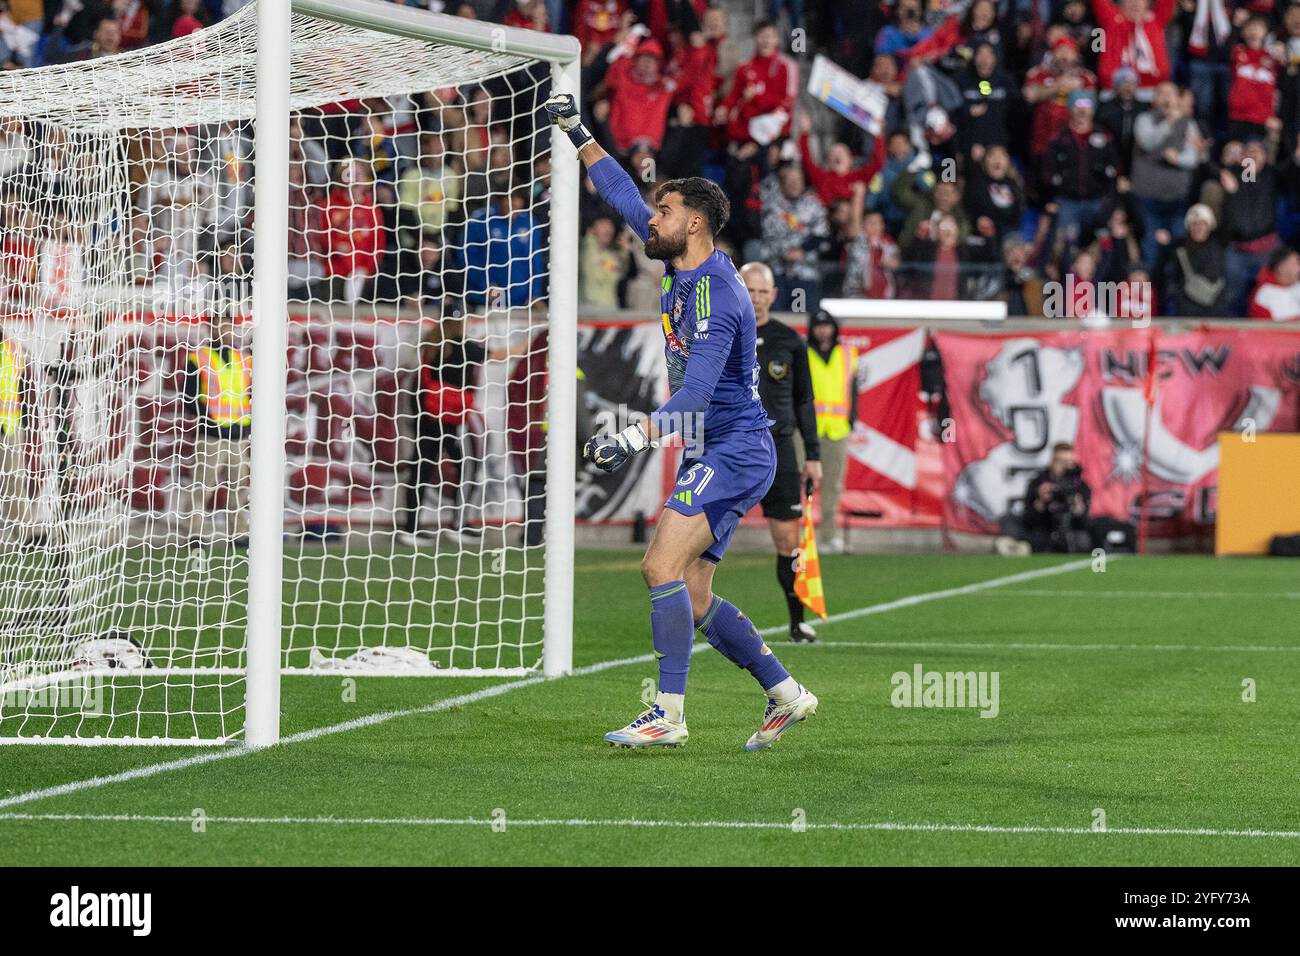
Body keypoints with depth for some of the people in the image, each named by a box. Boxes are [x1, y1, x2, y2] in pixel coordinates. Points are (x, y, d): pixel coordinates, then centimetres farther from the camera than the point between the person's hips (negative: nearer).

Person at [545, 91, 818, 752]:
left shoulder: (713, 294, -20)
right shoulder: (682, 265, 8)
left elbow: (695, 394, -29)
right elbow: (627, 199, 23)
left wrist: (637, 437, -39)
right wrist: (579, 137, 23)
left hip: (735, 450, -10)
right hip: (713, 455, 10)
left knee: (663, 567, -20)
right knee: (691, 596, 7)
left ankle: (667, 716, -22)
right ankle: (784, 695, 15)